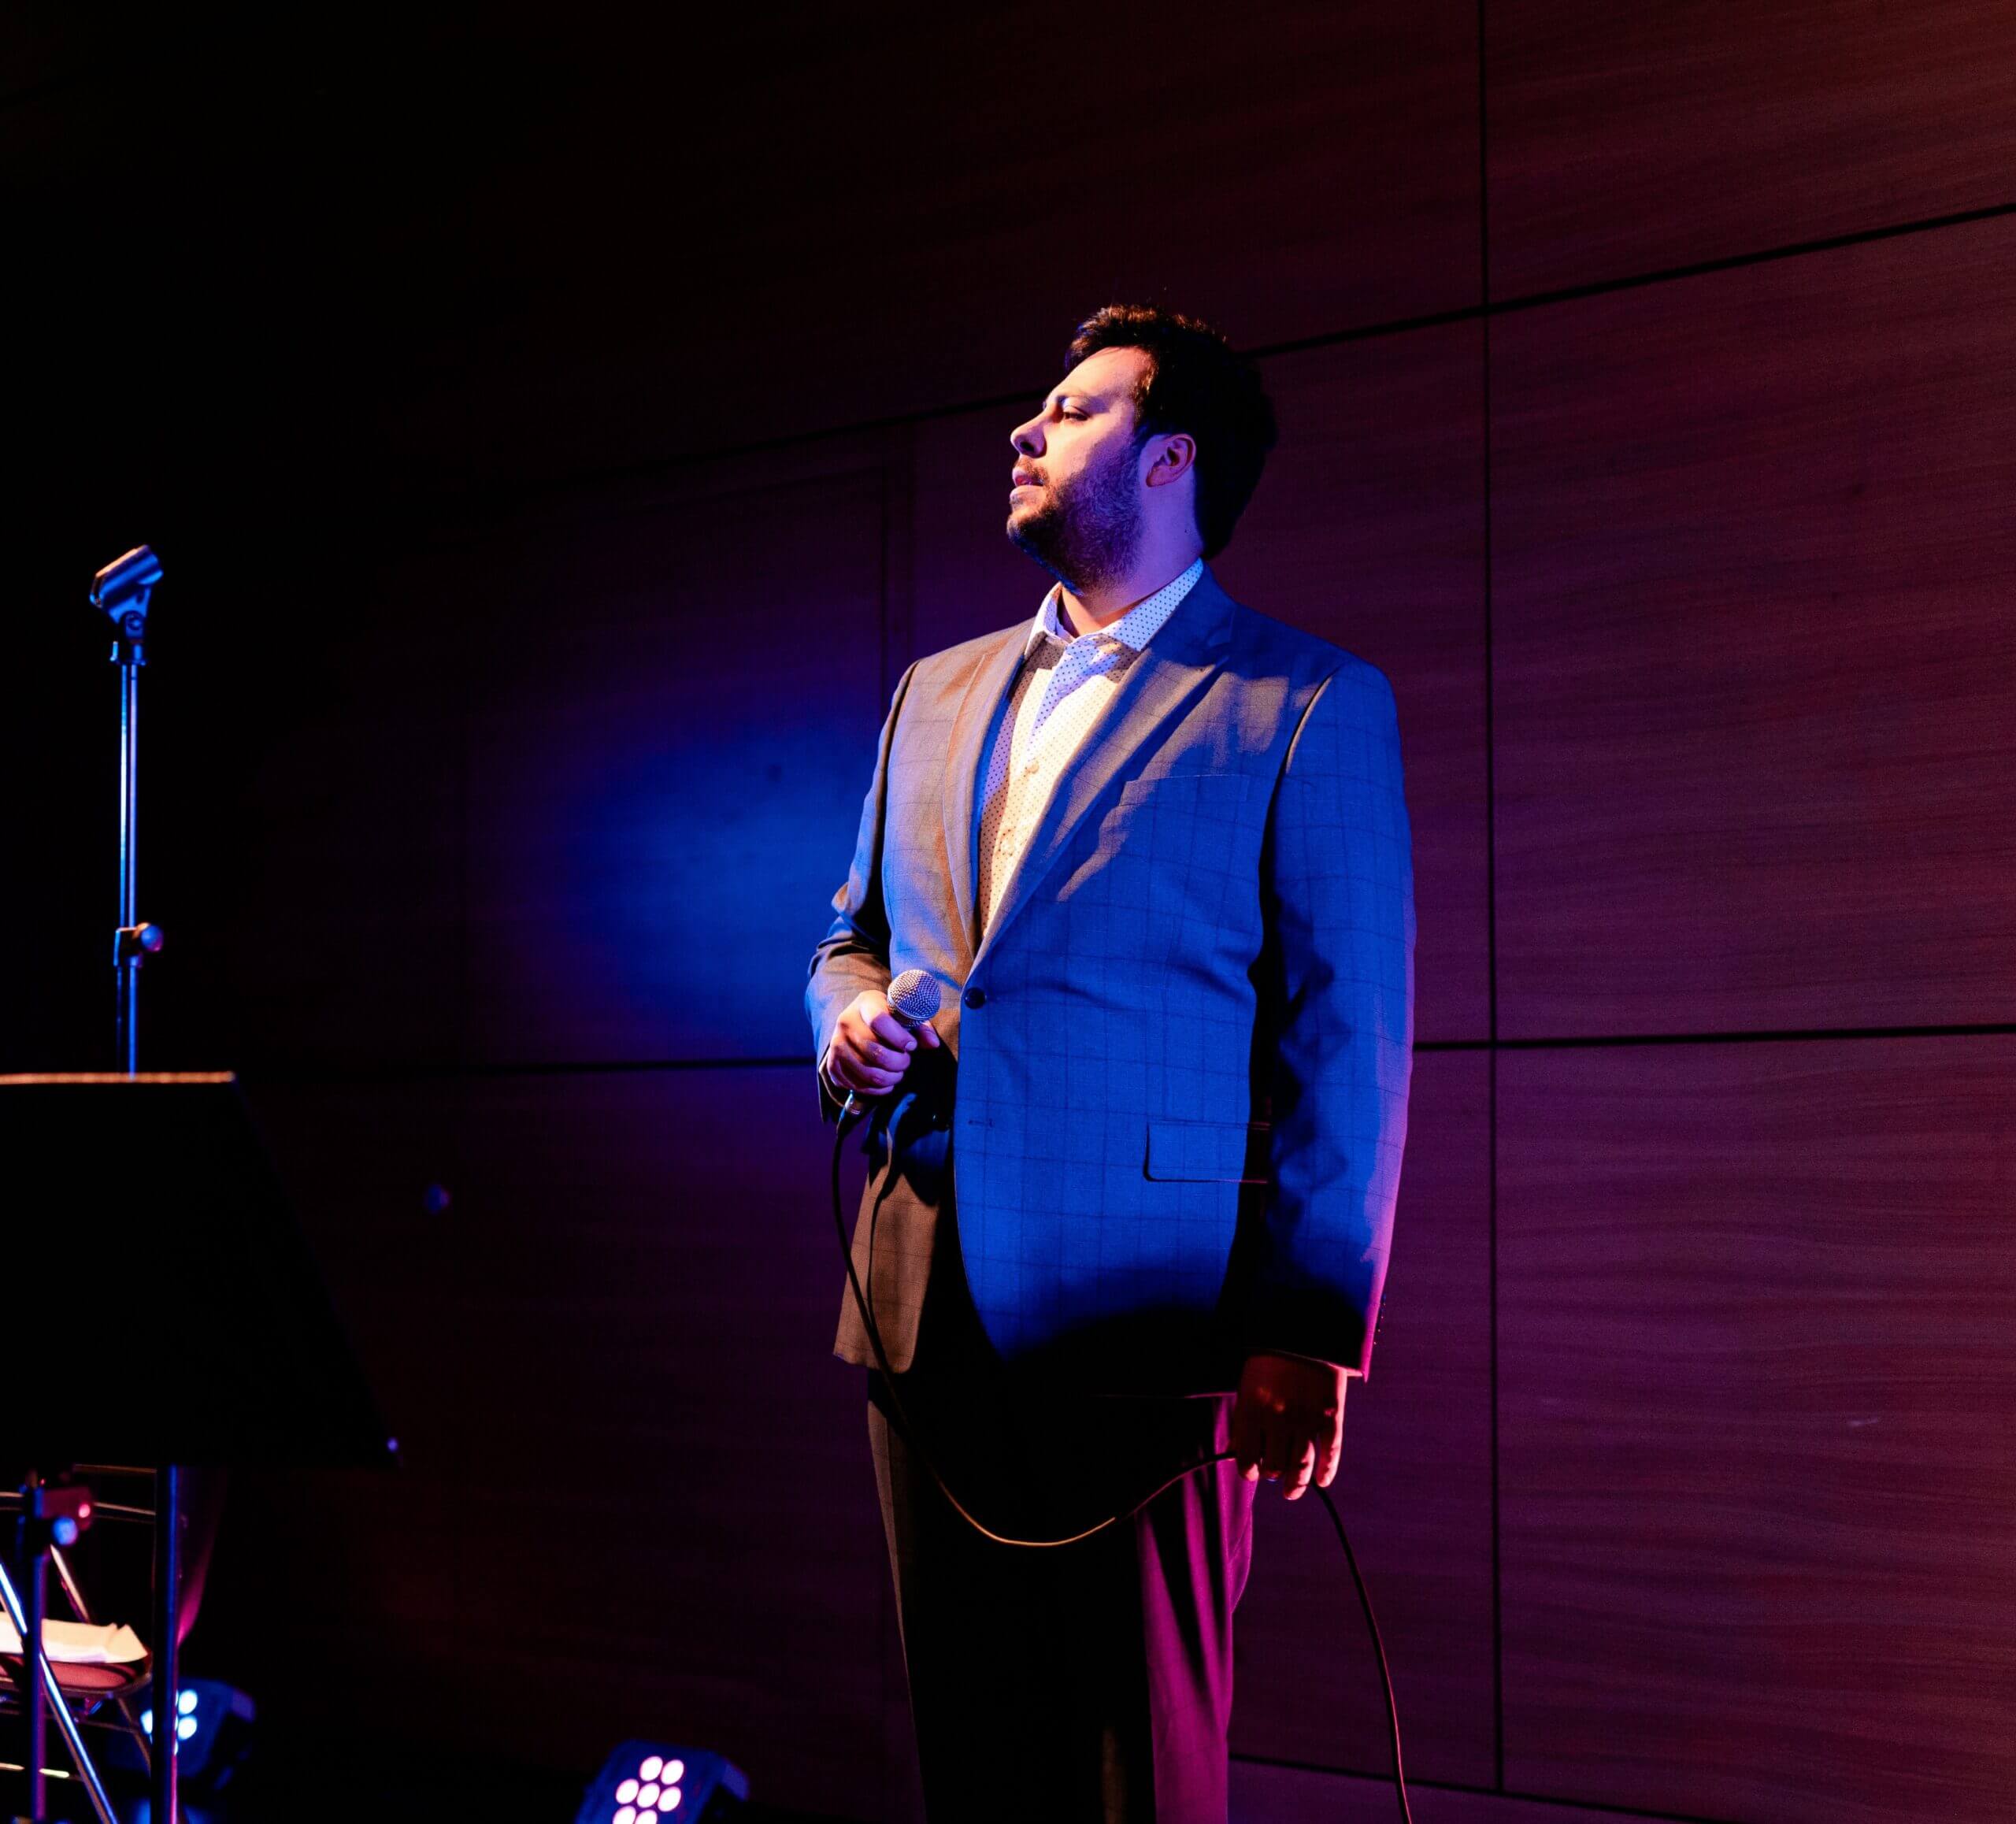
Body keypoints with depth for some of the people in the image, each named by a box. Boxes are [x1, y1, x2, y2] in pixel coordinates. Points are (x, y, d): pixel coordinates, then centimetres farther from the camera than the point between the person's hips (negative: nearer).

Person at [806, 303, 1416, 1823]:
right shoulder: (939, 695, 18)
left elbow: (1347, 1041, -6)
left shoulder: (1310, 705, -1)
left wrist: (1308, 1333, -13)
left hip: (1144, 1317, -6)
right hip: (928, 1309, 6)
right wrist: (848, 1019, 1)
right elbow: (855, 935, 27)